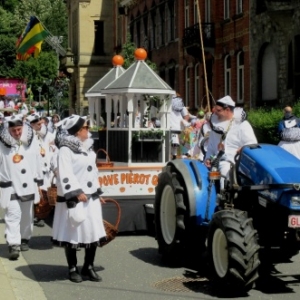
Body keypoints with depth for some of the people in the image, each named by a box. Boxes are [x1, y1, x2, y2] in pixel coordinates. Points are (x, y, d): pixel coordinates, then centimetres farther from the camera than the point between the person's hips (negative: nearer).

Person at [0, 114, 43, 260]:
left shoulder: (31, 140, 0)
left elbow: (37, 161, 8)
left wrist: (39, 179, 12)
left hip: (28, 185, 4)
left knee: (27, 215, 16)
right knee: (13, 215, -11)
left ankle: (24, 239, 32)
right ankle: (13, 245, -14)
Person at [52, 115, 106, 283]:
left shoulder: (87, 148, 15)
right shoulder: (66, 150, -11)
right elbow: (65, 175, -20)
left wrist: (98, 192, 20)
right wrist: (77, 192, -24)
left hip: (91, 197, 8)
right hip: (73, 199, -8)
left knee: (94, 233, 8)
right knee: (73, 234, 1)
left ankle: (88, 267, 20)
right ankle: (73, 269, 14)